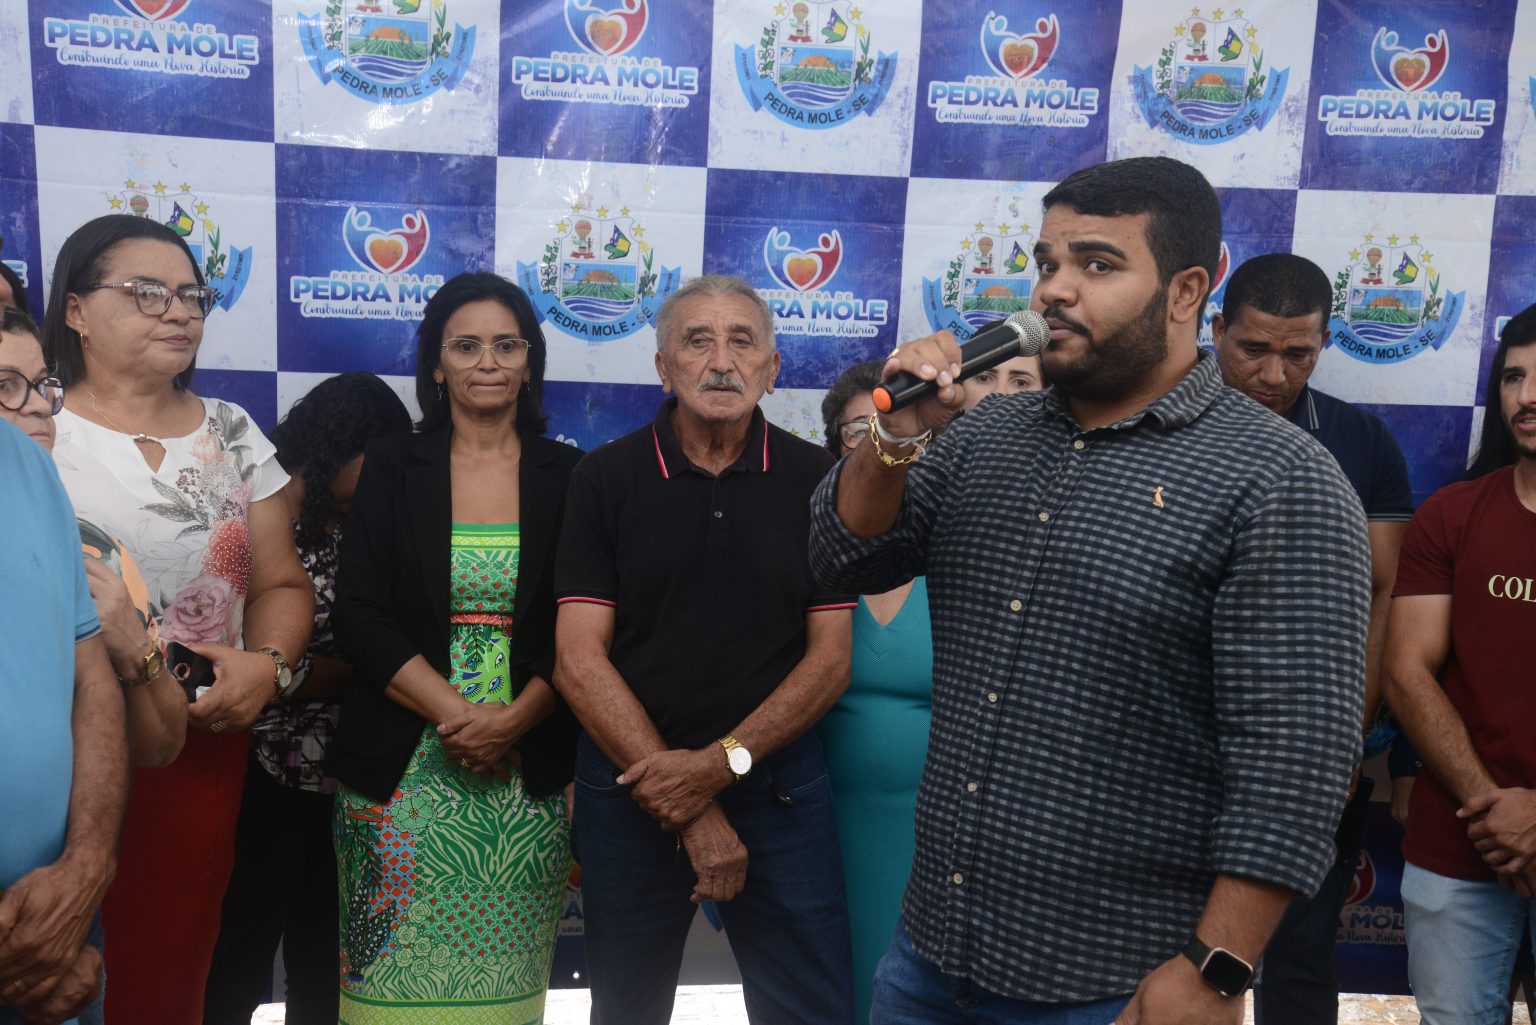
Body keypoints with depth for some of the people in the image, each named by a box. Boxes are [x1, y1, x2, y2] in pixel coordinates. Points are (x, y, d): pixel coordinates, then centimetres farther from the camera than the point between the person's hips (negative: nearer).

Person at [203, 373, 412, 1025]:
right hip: (268, 774, -7)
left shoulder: (347, 528, 10)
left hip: (332, 772, 7)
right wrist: (360, 669, -11)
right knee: (243, 951, 7)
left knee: (321, 953, 17)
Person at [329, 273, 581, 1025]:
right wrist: (457, 713, -14)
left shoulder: (566, 476, 5)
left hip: (530, 772, 1)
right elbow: (360, 616, -3)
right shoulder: (392, 468, 4)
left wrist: (513, 719, -13)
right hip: (402, 771, 0)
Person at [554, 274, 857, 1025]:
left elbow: (830, 660, -2)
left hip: (779, 786, 0)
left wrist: (723, 762, -15)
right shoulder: (606, 478, -3)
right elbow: (579, 659, -9)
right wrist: (688, 809, -13)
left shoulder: (815, 479, -1)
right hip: (631, 787, 0)